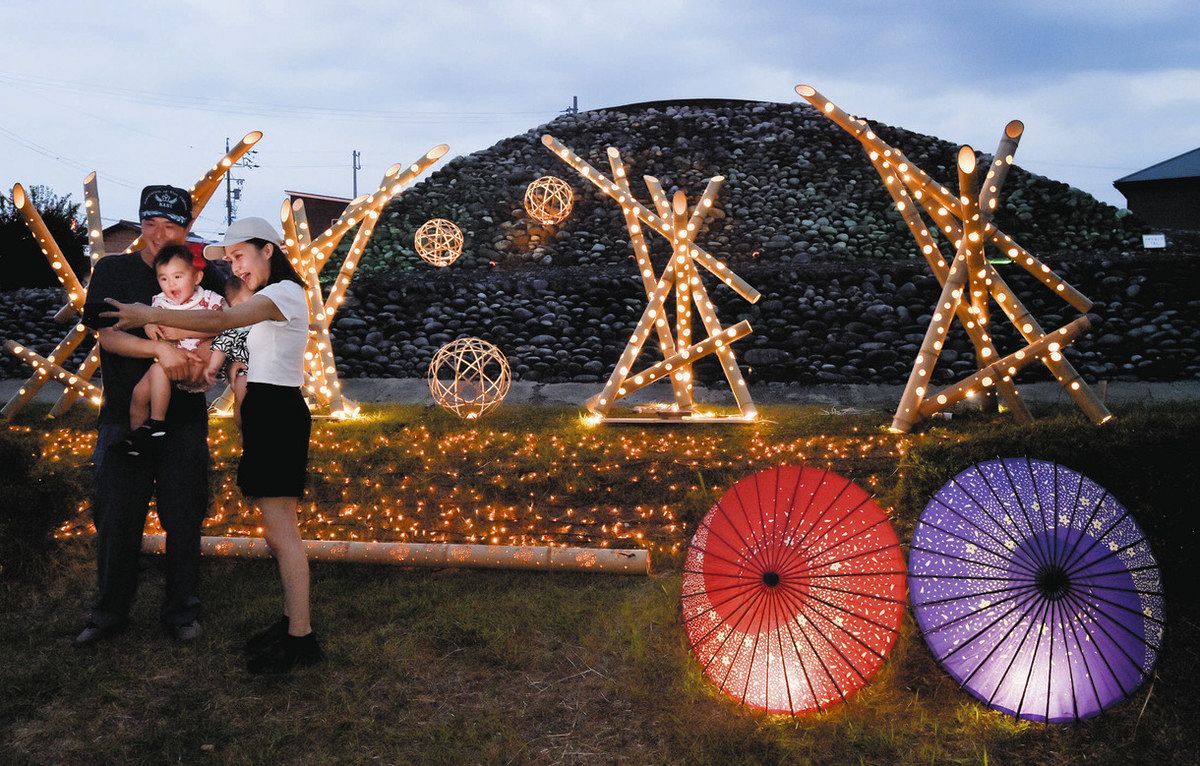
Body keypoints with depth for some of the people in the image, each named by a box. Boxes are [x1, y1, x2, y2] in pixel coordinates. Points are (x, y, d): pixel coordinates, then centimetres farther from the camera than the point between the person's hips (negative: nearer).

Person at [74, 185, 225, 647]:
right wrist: (160, 349, -24)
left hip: (185, 421, 1)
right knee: (116, 518, 5)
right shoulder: (113, 271, 2)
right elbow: (107, 334, -9)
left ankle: (181, 612, 20)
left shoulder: (203, 279, 6)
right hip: (124, 416, -1)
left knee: (183, 521, 5)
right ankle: (109, 614, 21)